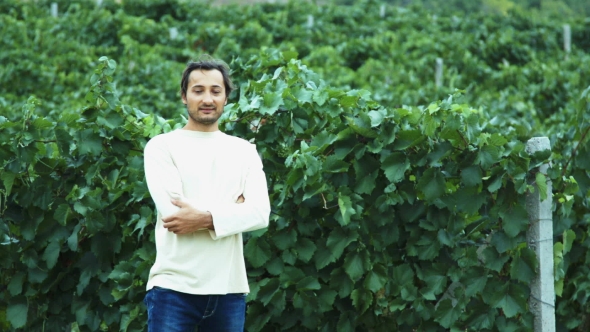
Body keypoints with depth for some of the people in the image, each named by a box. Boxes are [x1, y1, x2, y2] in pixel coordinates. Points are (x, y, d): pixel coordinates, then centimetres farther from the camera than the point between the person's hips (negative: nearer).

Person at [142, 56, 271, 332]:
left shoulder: (244, 151, 12)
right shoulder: (162, 146, 2)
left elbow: (260, 213, -2)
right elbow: (171, 212, -12)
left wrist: (205, 218, -15)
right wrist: (232, 209, -7)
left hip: (229, 289, 4)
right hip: (174, 287, -4)